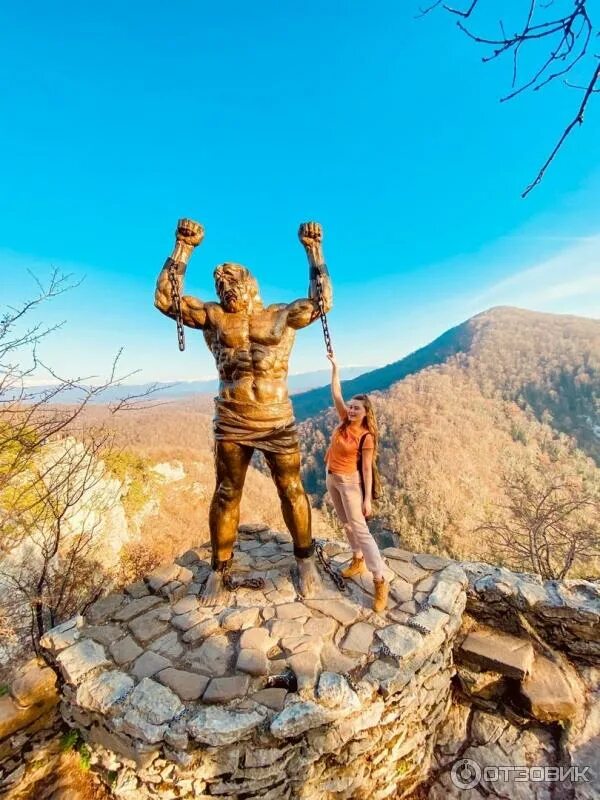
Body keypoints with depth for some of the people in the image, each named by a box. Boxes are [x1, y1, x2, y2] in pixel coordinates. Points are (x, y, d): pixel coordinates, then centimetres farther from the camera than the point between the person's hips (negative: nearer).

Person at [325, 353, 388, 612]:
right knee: (347, 523, 19)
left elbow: (367, 468, -15)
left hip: (350, 482, -7)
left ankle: (380, 582, 0)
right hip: (331, 477, 7)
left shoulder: (366, 436, -18)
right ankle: (358, 560, 38)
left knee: (360, 529, -7)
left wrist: (368, 499, -15)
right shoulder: (344, 422, -3)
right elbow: (336, 393, -5)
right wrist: (335, 367, -9)